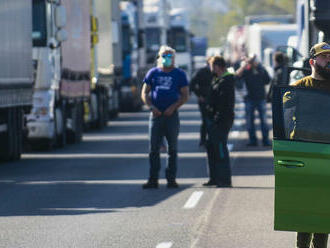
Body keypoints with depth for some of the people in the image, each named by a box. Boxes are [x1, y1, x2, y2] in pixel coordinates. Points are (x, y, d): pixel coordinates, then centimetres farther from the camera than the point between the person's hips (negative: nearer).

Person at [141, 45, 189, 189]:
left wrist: (173, 107, -12)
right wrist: (151, 107, -7)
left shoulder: (179, 74, 6)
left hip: (171, 114, -1)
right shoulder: (153, 73, 10)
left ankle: (171, 179, 9)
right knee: (153, 148, -2)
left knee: (172, 148, 4)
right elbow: (144, 93, 9)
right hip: (156, 114, 1)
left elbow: (185, 95, 2)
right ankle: (153, 179, -1)